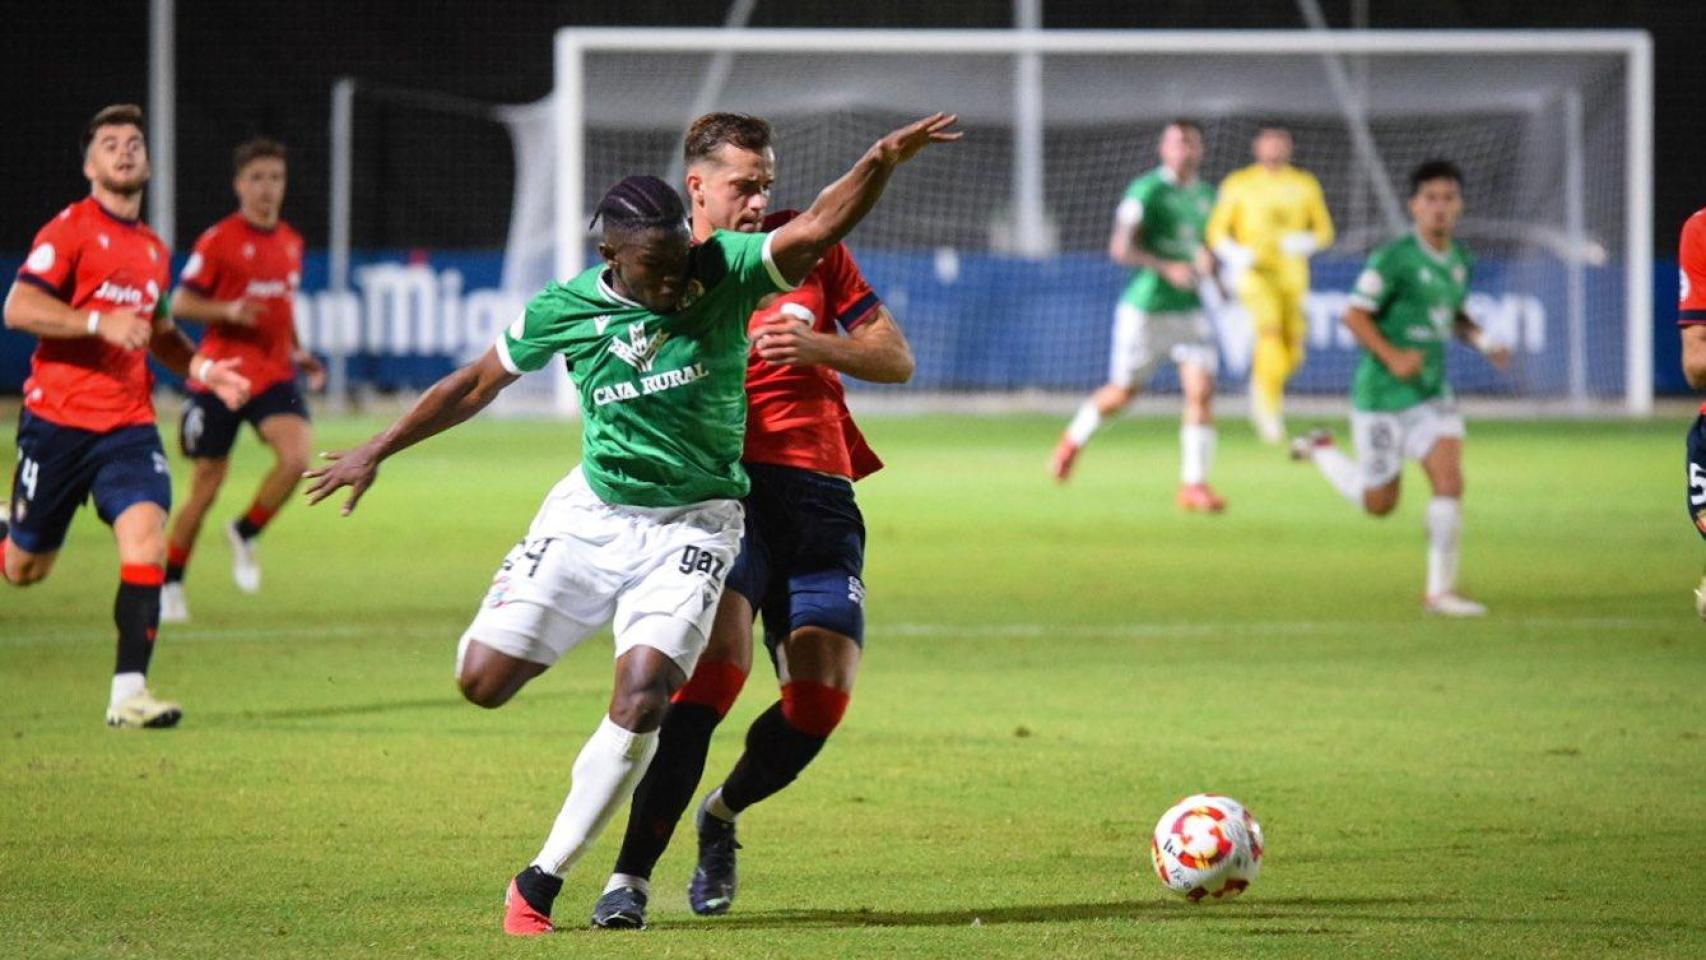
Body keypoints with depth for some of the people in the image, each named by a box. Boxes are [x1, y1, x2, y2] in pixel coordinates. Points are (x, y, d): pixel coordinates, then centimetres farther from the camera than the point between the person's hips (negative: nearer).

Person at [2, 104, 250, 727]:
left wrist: (202, 369, 16)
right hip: (58, 418, -4)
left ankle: (129, 692, -19)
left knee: (146, 536, -18)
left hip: (129, 426, 4)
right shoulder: (71, 228, -5)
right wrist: (99, 322, -23)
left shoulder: (153, 249, 15)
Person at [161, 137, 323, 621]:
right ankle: (170, 585, 19)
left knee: (296, 457, -22)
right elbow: (180, 303, -6)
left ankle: (245, 535, 5)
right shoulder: (218, 241, -7)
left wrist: (297, 353, 12)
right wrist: (227, 311, -22)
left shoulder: (291, 242, 11)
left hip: (274, 376, 4)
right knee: (206, 485, 2)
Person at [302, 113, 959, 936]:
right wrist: (378, 451, 12)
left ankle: (542, 882, -8)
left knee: (642, 696, -19)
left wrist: (881, 163, -44)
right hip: (592, 512, 2)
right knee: (482, 680, -3)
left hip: (694, 522, -2)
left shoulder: (724, 273, -13)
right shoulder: (567, 311, -9)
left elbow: (815, 231, -26)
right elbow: (479, 382, 6)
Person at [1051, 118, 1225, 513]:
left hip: (1189, 309, 5)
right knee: (1122, 393, 9)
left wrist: (1209, 263, 5)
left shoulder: (1206, 196, 10)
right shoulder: (1147, 191, -12)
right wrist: (1167, 268, -29)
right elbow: (1120, 248, -18)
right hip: (1145, 308, -5)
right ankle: (1075, 438, 38)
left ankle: (1194, 484, -7)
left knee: (1201, 391, -11)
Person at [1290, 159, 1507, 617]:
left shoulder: (1459, 260, 6)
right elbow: (1355, 316, -17)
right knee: (1379, 503, 7)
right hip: (1383, 395, -6)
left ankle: (1440, 591, -4)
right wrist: (1391, 356, -30)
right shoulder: (1393, 258, -16)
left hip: (1432, 392, 6)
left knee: (1450, 482, -12)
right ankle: (1320, 451, 34)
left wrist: (1483, 342, 3)